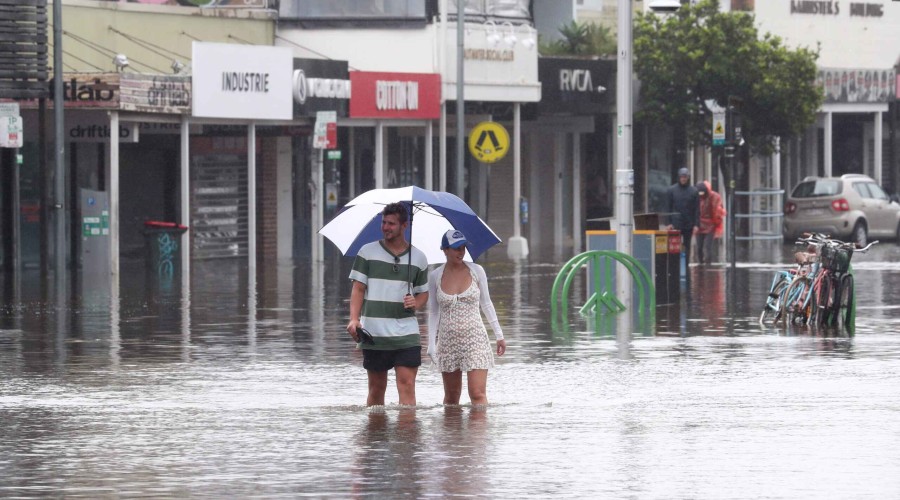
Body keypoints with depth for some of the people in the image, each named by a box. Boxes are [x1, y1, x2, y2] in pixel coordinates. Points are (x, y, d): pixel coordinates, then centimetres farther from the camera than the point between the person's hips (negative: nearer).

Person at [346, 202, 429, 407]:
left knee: (407, 385, -10)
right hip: (373, 333, 0)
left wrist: (416, 303, -7)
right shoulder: (367, 252, 4)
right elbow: (358, 289, 2)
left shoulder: (418, 257, 8)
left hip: (406, 333, 0)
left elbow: (423, 293, 17)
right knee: (376, 387, 6)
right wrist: (354, 319, -12)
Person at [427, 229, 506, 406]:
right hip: (448, 342, 1)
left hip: (475, 339, -1)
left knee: (478, 394, -11)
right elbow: (433, 312, 6)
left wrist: (499, 335, 11)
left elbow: (486, 304, 10)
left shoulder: (476, 271, 0)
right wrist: (432, 345, 0)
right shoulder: (435, 277, 1)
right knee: (451, 397, 8)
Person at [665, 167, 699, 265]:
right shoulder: (671, 190, 2)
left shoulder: (693, 191, 4)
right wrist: (669, 223, -6)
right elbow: (668, 208, 2)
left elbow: (697, 209, 4)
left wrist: (696, 224, -4)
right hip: (675, 224, -1)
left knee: (687, 246, 5)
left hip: (688, 224, 1)